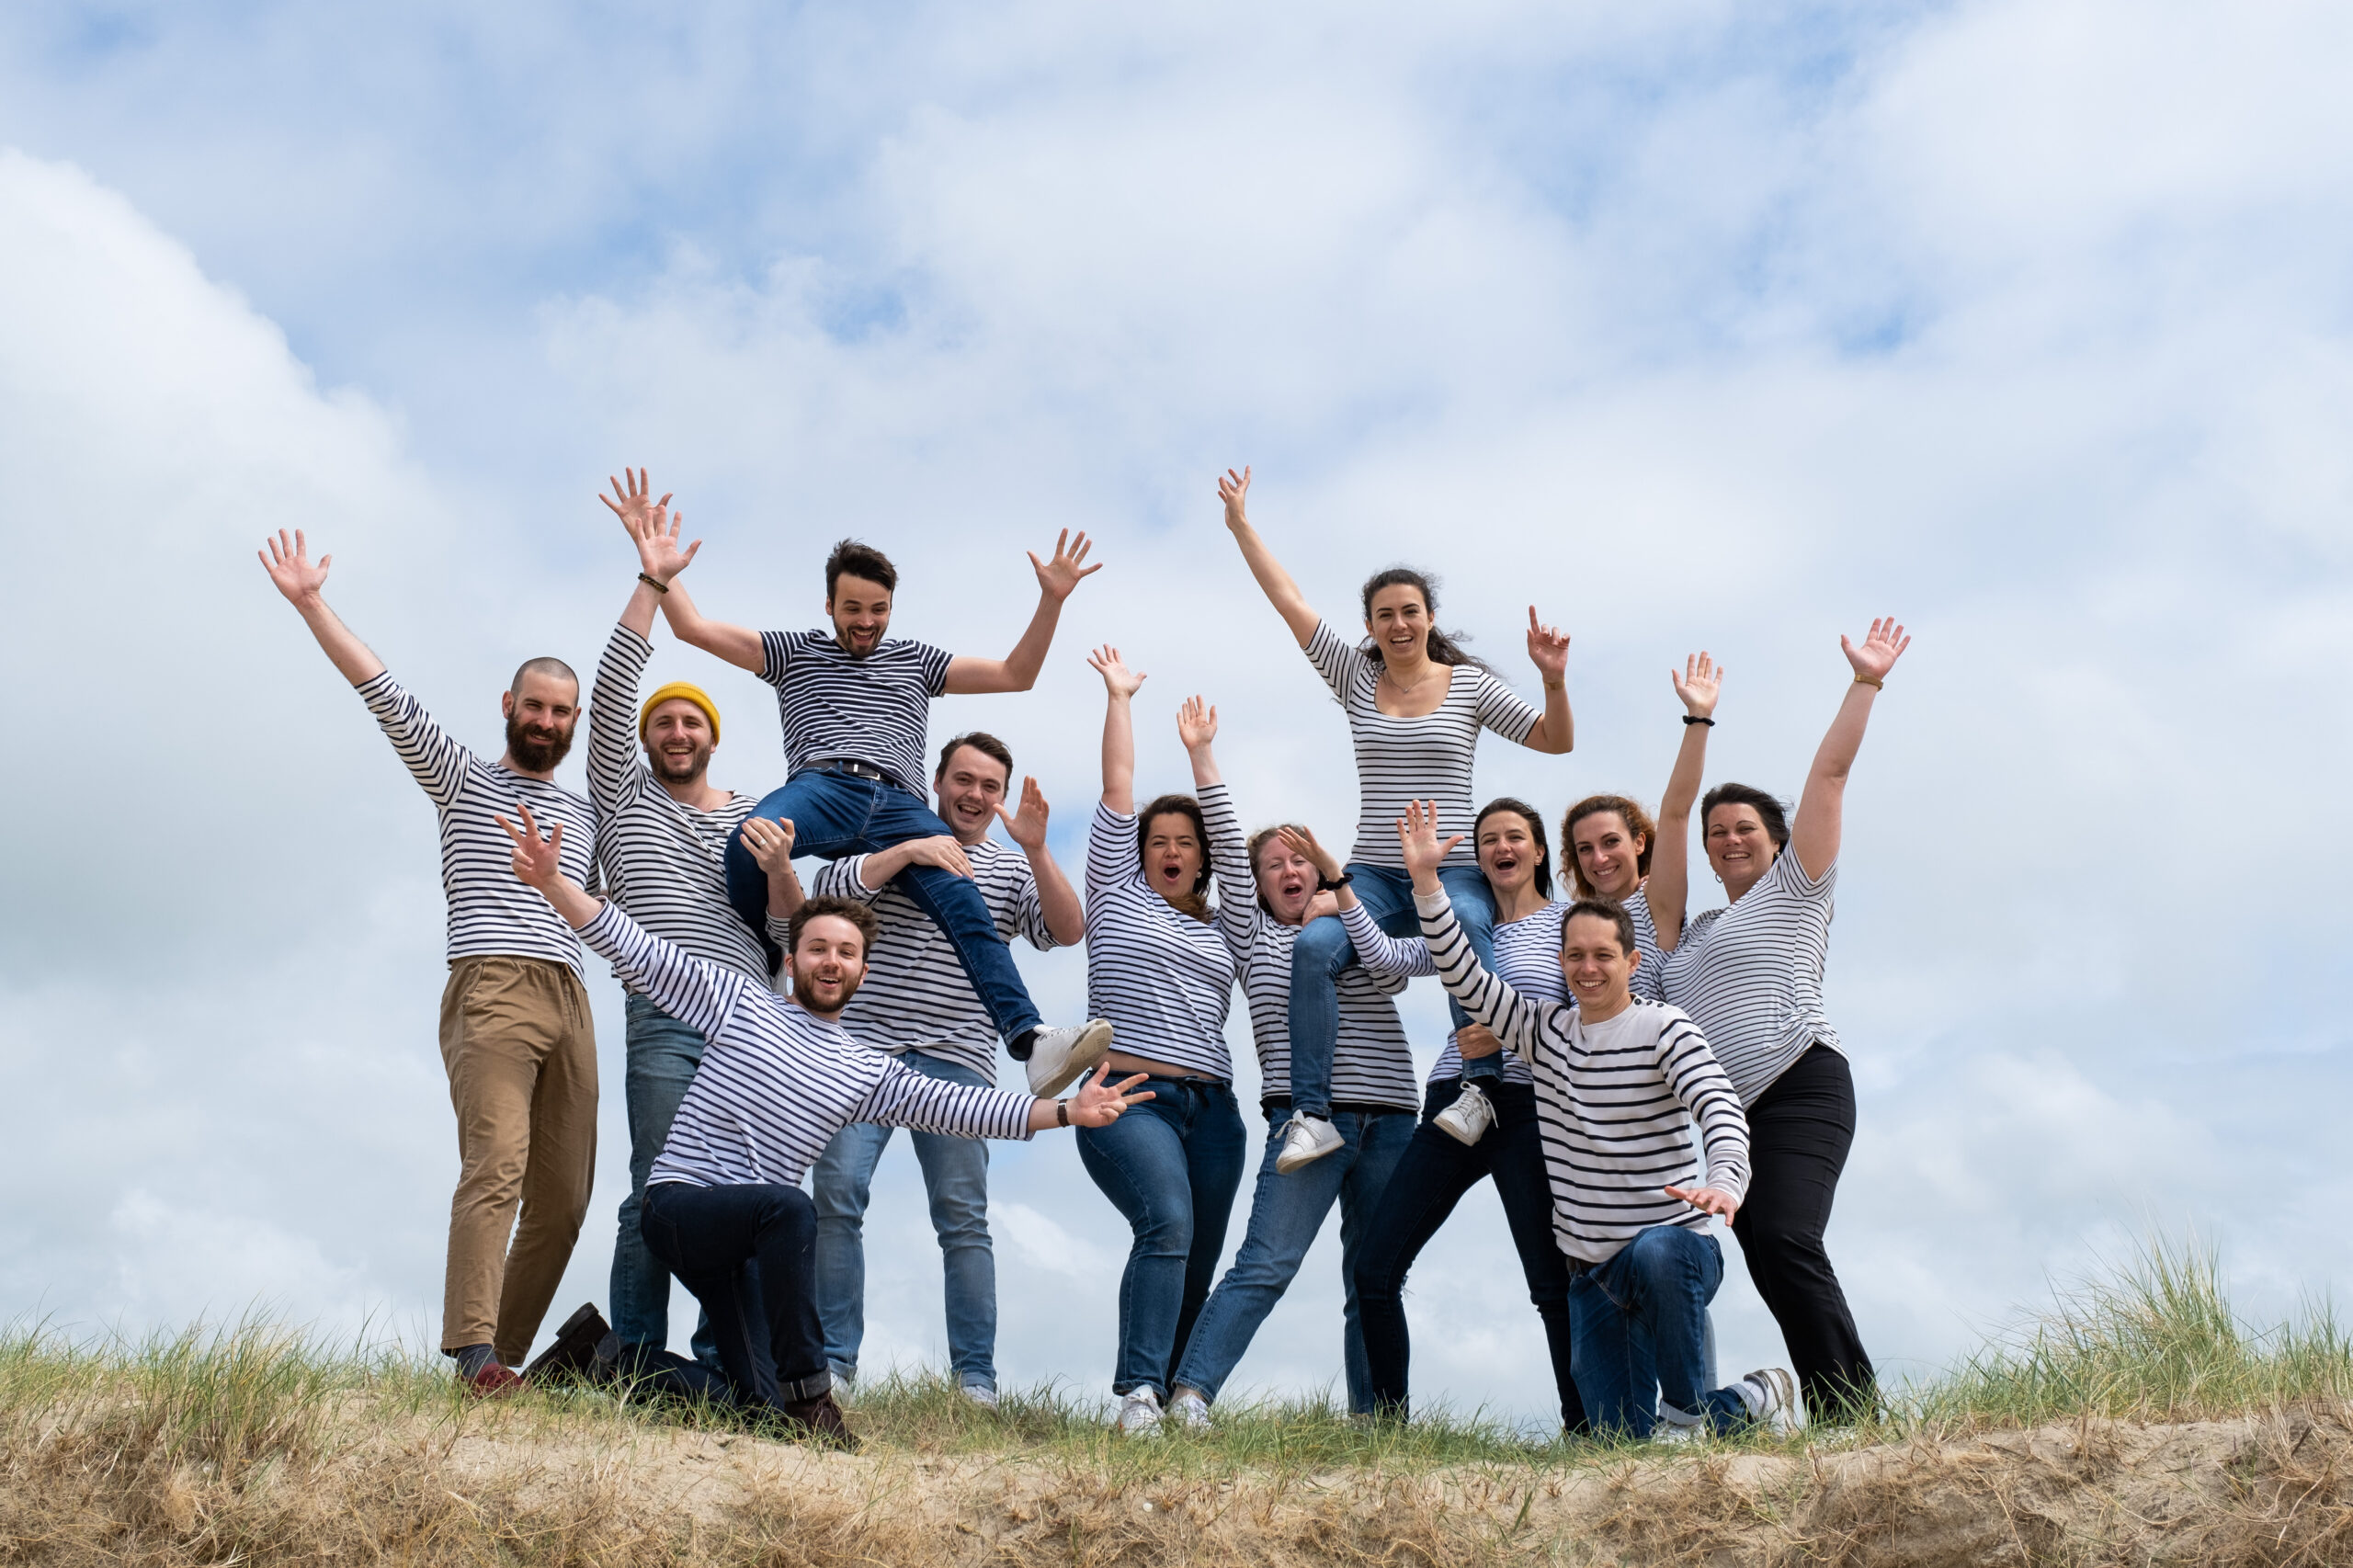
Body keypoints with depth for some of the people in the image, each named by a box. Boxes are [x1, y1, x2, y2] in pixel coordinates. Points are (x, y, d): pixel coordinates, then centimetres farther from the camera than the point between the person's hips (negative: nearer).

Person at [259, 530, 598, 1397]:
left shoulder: (587, 813, 26)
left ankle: (507, 1353, 5)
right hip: (490, 991, -5)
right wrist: (311, 604, -2)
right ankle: (473, 1353, -29)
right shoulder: (461, 779, 14)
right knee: (495, 1165, -22)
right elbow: (386, 696, 5)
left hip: (569, 1001, 5)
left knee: (563, 1198, -2)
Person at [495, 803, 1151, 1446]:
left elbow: (952, 1105, 2)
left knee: (757, 1403, -7)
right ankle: (807, 1391, -25)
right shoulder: (737, 1001, 2)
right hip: (681, 1202, -5)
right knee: (789, 1208, -36)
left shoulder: (866, 1072, 12)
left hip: (754, 1236, 5)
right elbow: (637, 950, -5)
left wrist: (1065, 1111, -9)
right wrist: (550, 881, -18)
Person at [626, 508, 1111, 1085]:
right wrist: (660, 578, 6)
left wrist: (1052, 600, 18)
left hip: (900, 805, 1)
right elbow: (696, 629, 23)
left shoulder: (914, 660, 33)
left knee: (963, 901, -30)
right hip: (822, 786, -1)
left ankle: (1031, 1038, -45)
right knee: (752, 841, -38)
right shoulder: (795, 652, 29)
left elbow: (1014, 675, 29)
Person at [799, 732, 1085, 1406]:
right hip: (863, 1048, 0)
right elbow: (832, 886, -5)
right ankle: (833, 1361, -1)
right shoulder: (894, 845, 14)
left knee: (964, 1219, -2)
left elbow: (1068, 931, -1)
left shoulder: (1014, 871, 15)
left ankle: (975, 1377, 2)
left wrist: (1035, 850, -14)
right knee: (837, 1194, -10)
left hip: (957, 1062, 1)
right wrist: (908, 851, -18)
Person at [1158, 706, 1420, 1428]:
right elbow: (1229, 850, 5)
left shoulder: (1360, 930, 19)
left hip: (1388, 1124, 3)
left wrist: (1341, 892, -5)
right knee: (1266, 1264, -17)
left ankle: (1372, 1418, 10)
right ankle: (1190, 1392, -22)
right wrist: (1201, 755, 1)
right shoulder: (1256, 937, 12)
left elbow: (1393, 971, -2)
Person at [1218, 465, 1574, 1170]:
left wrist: (1555, 680, -11)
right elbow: (1289, 601, 12)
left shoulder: (1471, 685, 8)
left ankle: (1485, 1085, -41)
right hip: (1373, 873, 2)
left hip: (1454, 870, -2)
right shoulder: (1356, 677, 12)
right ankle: (1312, 1113, -27)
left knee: (1466, 932, -38)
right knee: (1312, 946, -28)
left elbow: (1556, 740, 7)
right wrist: (1240, 524, 13)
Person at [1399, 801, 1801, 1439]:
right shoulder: (1545, 1029, 7)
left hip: (1674, 1248, -5)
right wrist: (1426, 880, -8)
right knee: (1621, 1439, 1)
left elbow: (1720, 1111, -23)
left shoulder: (1663, 1030, -9)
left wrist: (1723, 1181, -44)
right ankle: (1742, 1403, 30)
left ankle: (1689, 1407, -17)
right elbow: (1462, 975, 2)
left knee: (1654, 1253, -42)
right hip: (1590, 1271, 5)